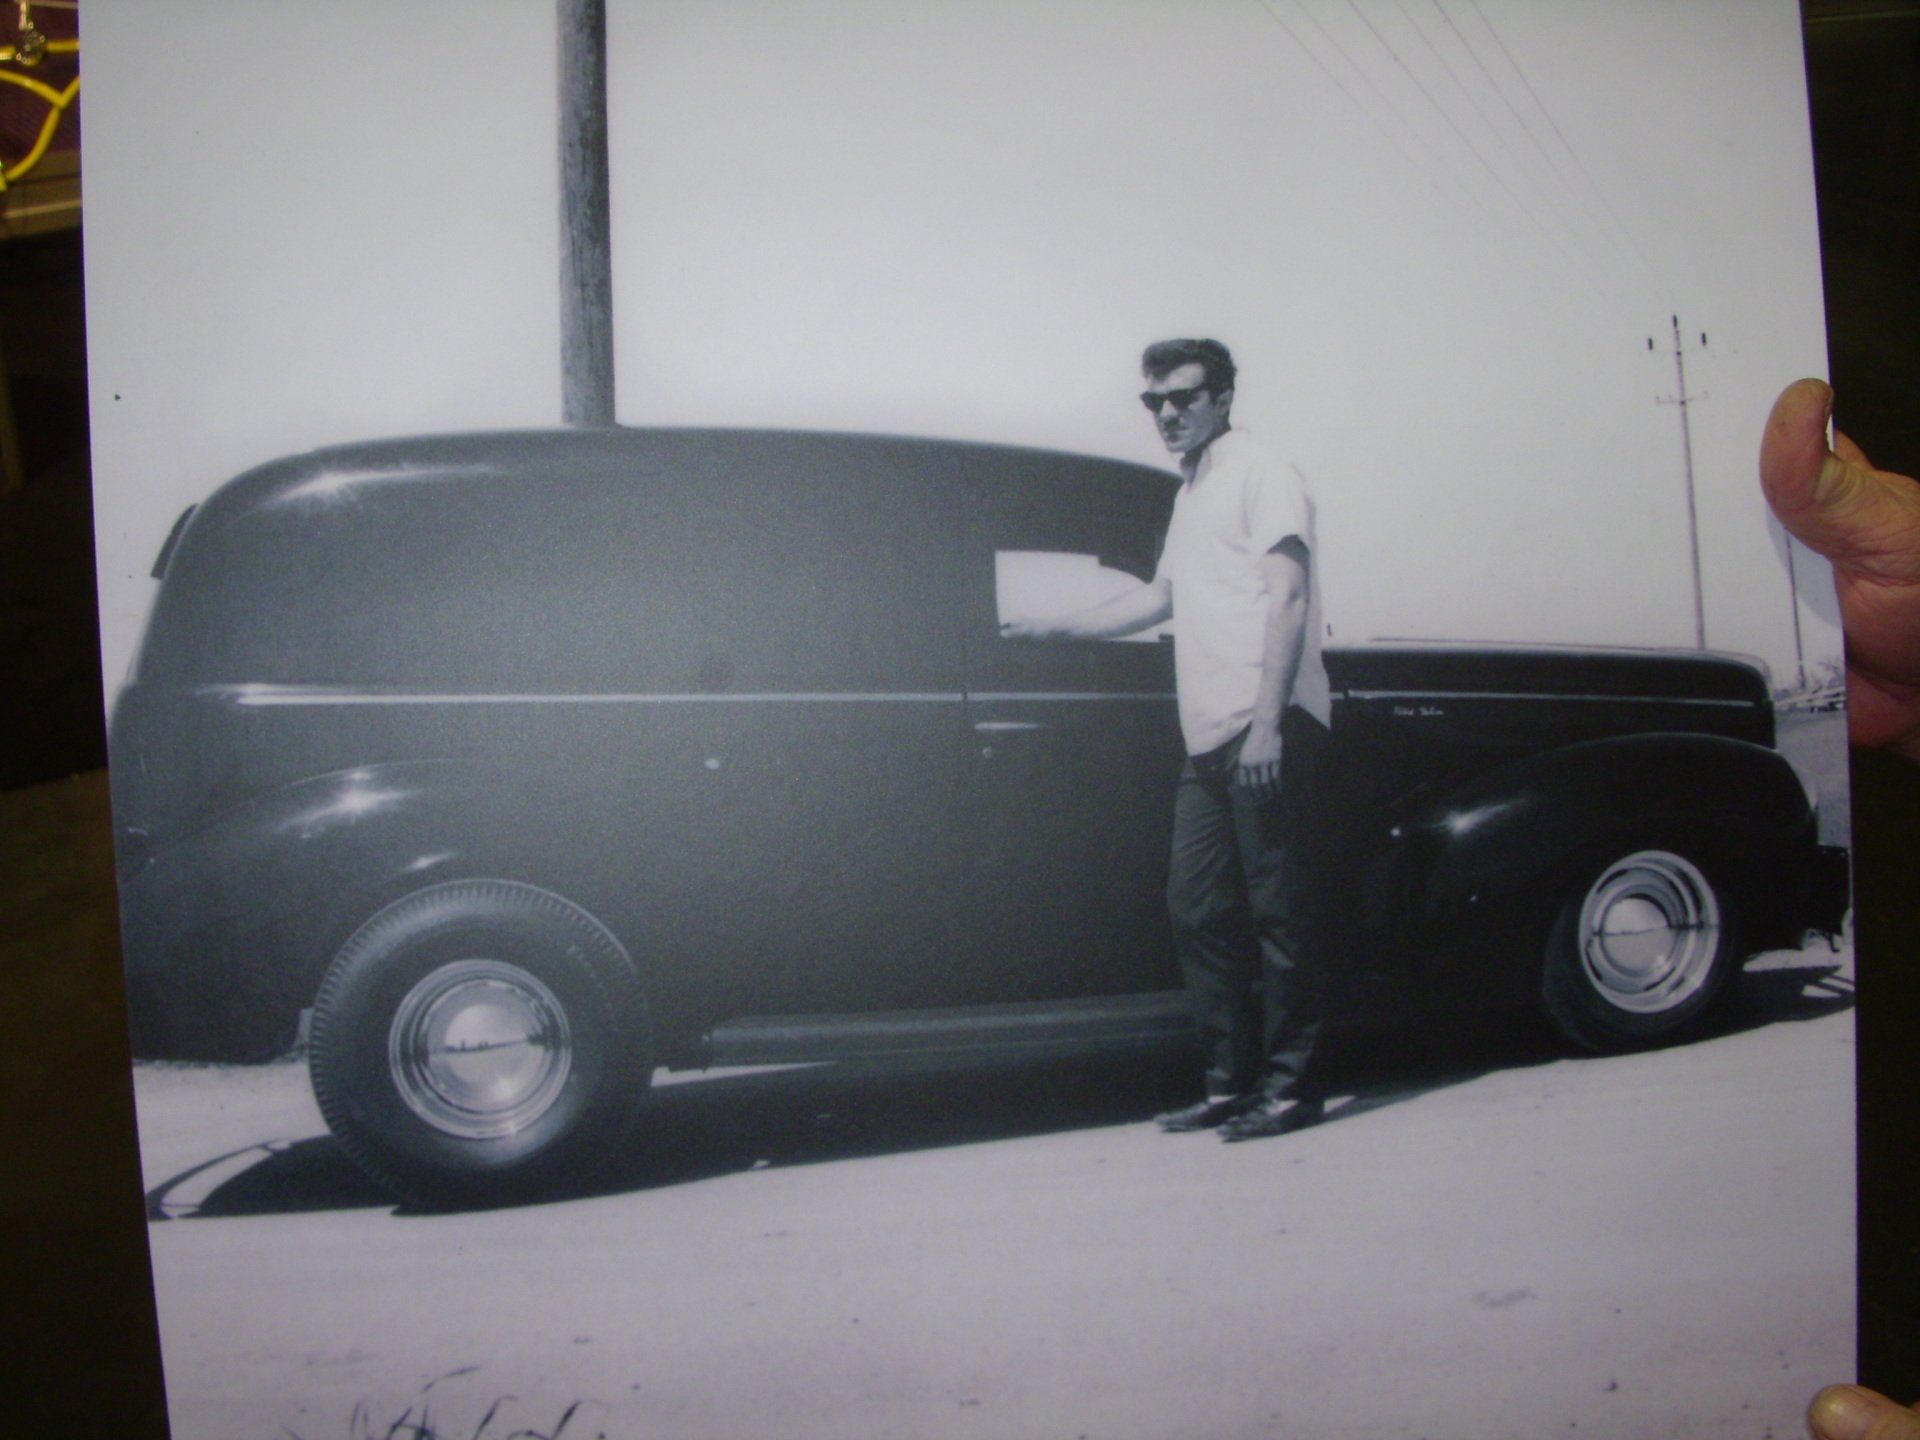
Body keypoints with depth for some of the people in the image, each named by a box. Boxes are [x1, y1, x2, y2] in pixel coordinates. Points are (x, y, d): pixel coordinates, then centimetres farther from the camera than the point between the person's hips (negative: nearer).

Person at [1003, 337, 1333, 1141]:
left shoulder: (1260, 474, -2)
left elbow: (1287, 597, -12)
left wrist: (1267, 723, -20)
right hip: (1209, 740, 9)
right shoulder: (1192, 491, 24)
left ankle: (1289, 1087, 3)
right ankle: (1229, 1084, 15)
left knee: (1277, 909, -5)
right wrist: (1053, 631, 42)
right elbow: (1160, 597, 36)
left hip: (1266, 729, -9)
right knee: (1199, 911, 7)